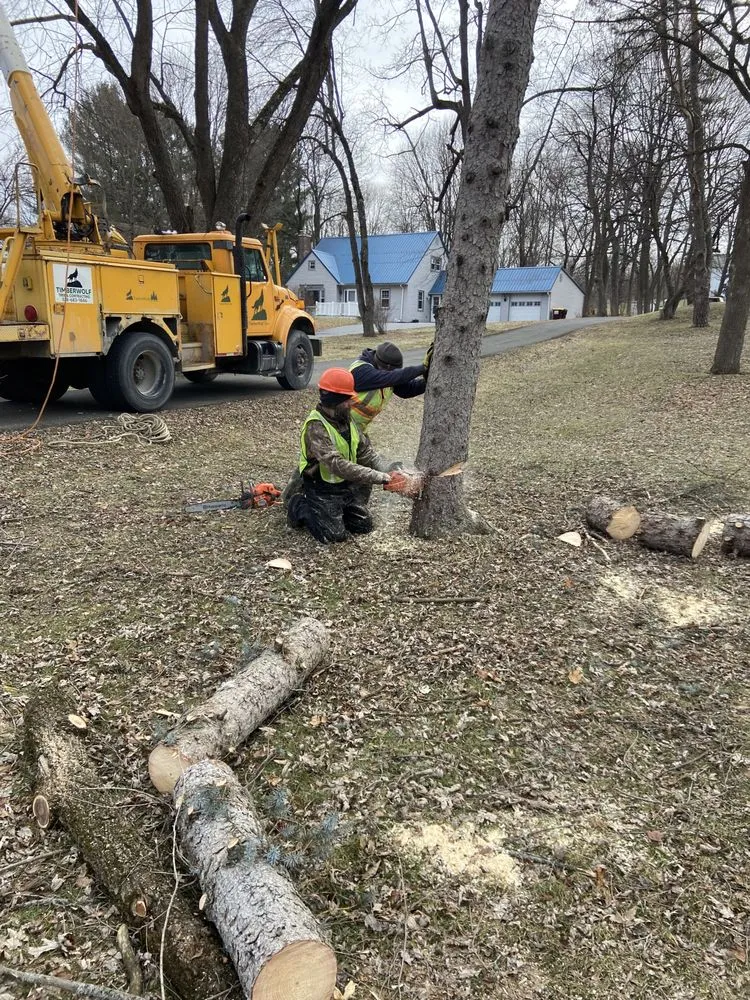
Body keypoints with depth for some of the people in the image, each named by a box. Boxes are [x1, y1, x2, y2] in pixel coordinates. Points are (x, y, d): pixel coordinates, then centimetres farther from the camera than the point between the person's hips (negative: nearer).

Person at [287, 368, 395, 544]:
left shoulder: (347, 420, 0)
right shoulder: (316, 428, -27)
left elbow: (366, 452, 2)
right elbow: (337, 465, -37)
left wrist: (386, 473, -16)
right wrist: (378, 477, -36)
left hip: (346, 486, 8)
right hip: (322, 491, -8)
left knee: (364, 526, 8)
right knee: (336, 535, -12)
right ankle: (300, 506, 10)